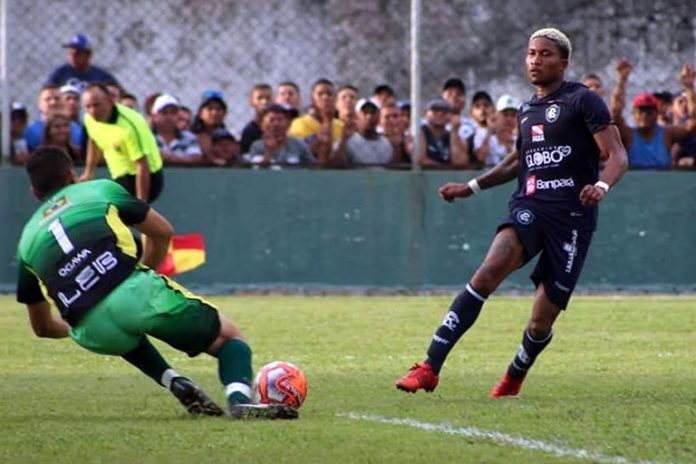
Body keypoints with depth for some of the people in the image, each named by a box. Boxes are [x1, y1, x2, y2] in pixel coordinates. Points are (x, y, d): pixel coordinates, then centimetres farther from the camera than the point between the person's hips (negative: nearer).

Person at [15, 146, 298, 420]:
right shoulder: (100, 190, 21)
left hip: (94, 336, 2)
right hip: (136, 295, -2)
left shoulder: (27, 241, 27)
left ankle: (174, 383, 16)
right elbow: (162, 232, 27)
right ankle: (239, 401, -16)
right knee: (230, 337, 16)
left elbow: (42, 327, 33)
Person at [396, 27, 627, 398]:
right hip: (529, 208, 4)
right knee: (491, 269, -25)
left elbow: (617, 156, -8)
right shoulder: (527, 111, 19)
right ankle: (430, 367, -32)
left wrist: (601, 185, -28)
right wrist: (471, 187, 31)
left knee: (542, 319, -1)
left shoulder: (582, 101, -1)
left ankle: (513, 379, 32)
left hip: (572, 215, -4)